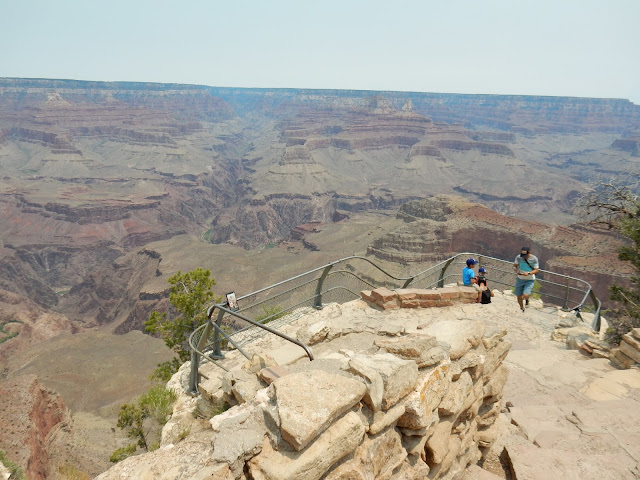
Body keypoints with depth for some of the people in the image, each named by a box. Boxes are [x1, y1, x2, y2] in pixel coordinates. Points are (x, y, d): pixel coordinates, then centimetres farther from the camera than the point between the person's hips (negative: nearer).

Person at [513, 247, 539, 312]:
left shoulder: (534, 259, -15)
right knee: (519, 296, 10)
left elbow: (536, 270, -10)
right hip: (520, 279, 3)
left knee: (525, 295, -22)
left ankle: (527, 300, 18)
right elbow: (514, 266, 2)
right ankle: (522, 308, 40)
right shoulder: (519, 257, -11)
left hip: (529, 280, -3)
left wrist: (528, 273, -27)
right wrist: (517, 270, -21)